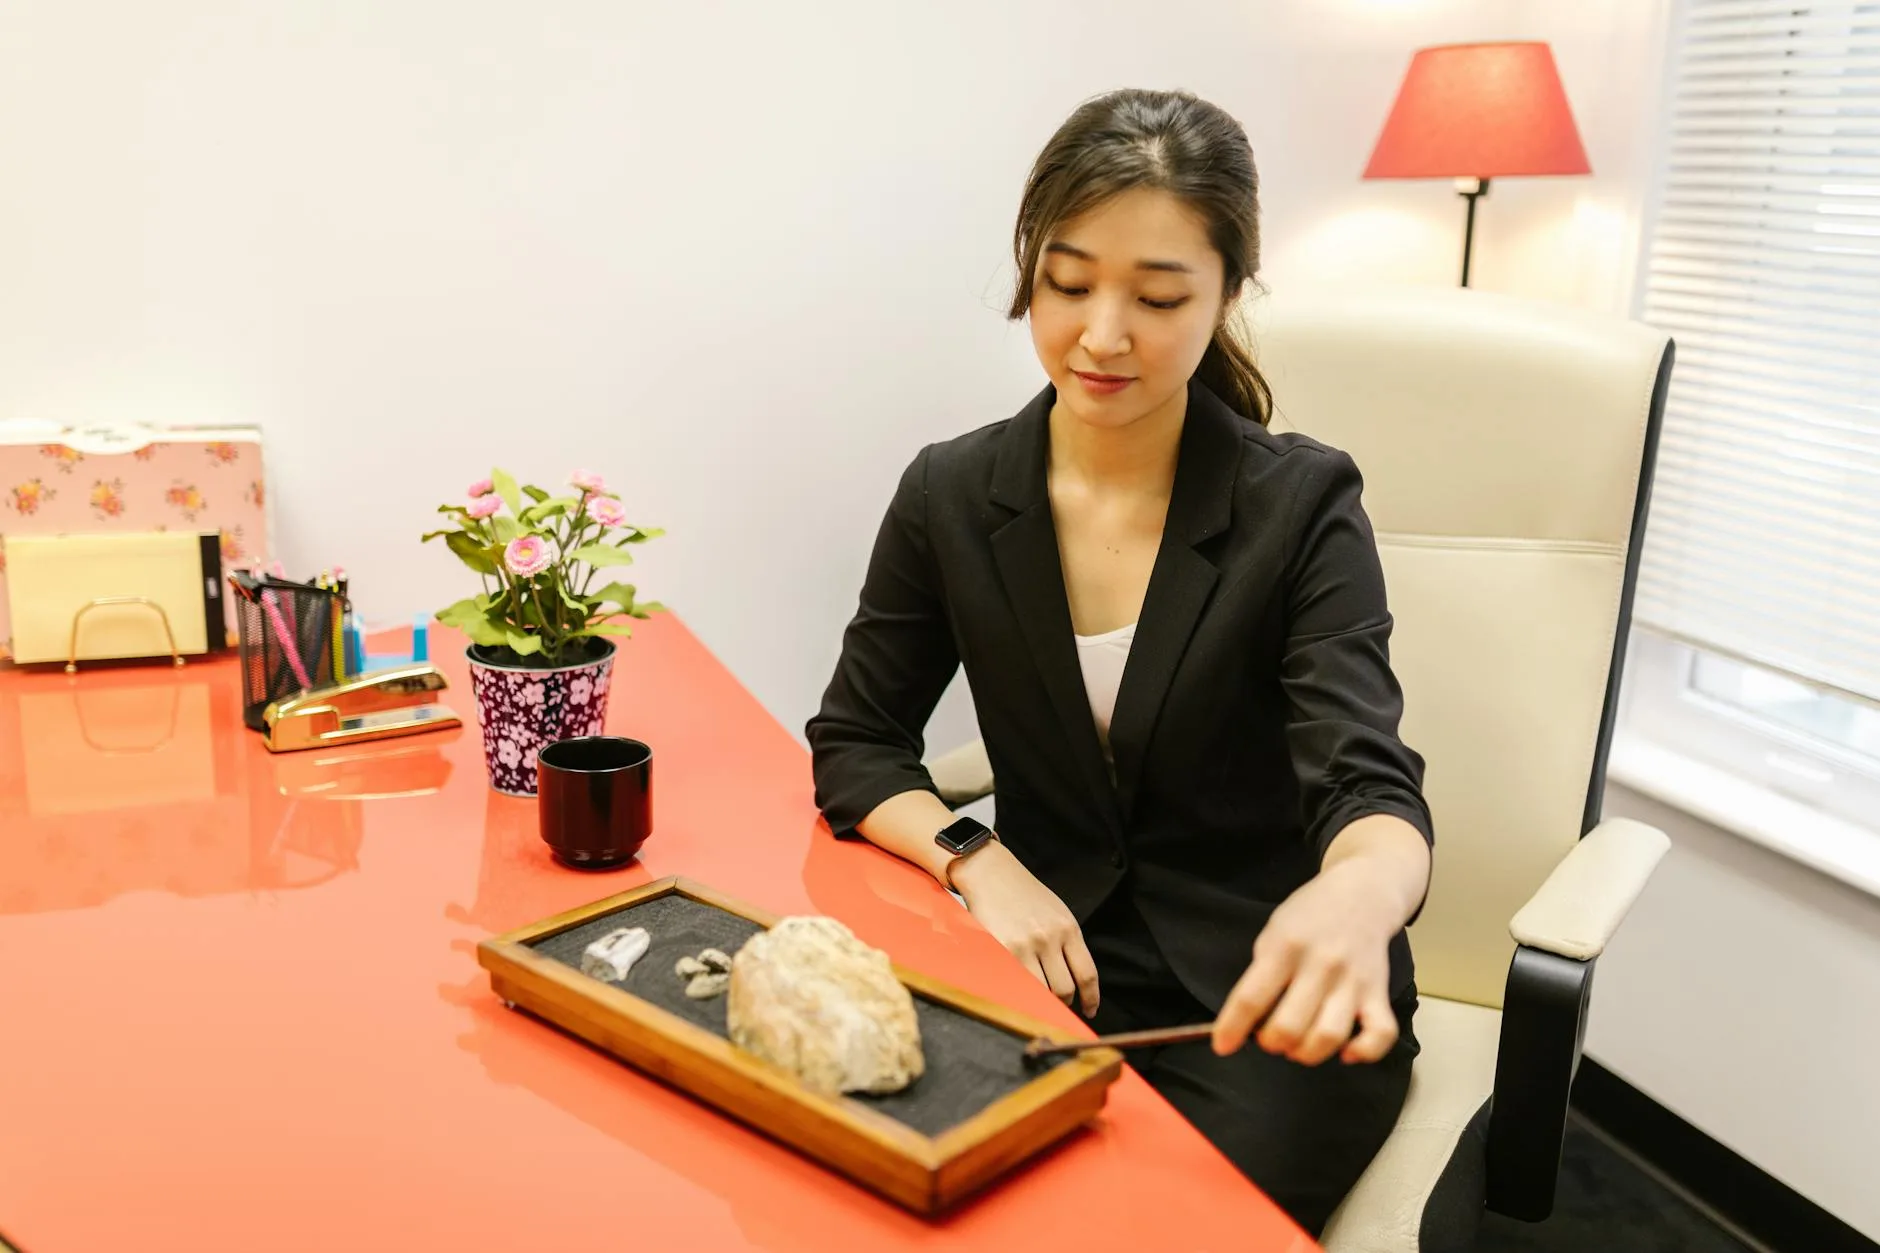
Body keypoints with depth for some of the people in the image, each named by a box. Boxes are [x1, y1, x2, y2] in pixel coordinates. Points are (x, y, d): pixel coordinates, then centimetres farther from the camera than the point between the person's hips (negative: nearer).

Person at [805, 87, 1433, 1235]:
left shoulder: (1303, 507, -10)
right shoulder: (952, 495, -2)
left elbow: (1371, 787, -21)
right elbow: (855, 747, 6)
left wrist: (1356, 893, -46)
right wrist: (980, 861, -15)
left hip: (1268, 999, -2)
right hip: (1053, 963, 3)